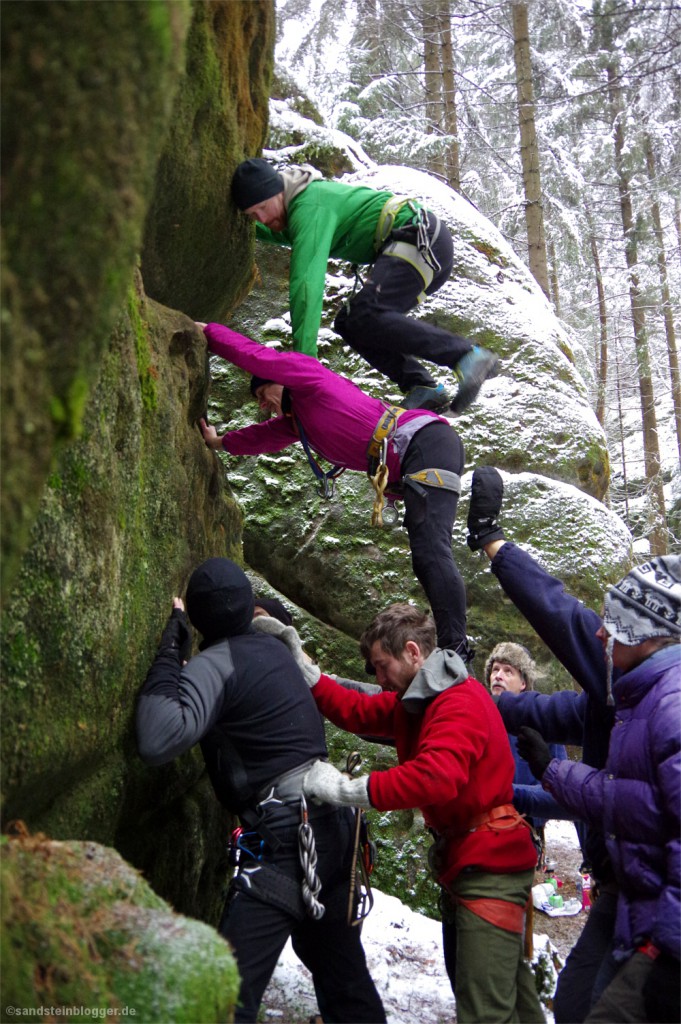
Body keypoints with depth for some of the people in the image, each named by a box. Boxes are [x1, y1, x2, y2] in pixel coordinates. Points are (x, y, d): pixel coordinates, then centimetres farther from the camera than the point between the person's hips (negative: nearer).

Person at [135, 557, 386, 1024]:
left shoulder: (216, 664, -12)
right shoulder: (273, 645, 11)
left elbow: (159, 741, -27)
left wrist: (169, 654, -16)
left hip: (286, 837, -9)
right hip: (333, 827, 9)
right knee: (342, 969, 22)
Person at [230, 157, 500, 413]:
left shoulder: (310, 207, -14)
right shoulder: (306, 196, 18)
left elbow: (306, 282, -25)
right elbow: (286, 235, 44)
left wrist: (304, 356, -28)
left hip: (421, 238, -10)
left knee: (365, 316, -27)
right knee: (348, 322, 7)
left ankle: (468, 356, -29)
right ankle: (422, 388, -3)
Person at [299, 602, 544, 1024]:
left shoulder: (462, 701, -21)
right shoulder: (416, 700, 10)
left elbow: (437, 778, -35)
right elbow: (358, 712, 8)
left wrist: (345, 789, -32)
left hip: (490, 862, -10)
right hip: (469, 857, 10)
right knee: (509, 982, 21)